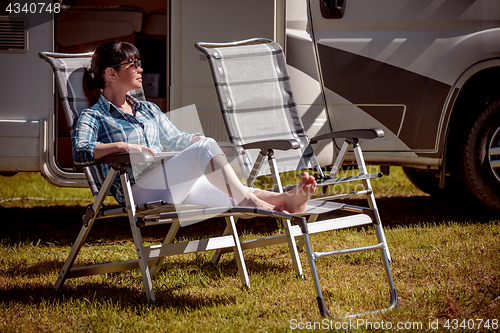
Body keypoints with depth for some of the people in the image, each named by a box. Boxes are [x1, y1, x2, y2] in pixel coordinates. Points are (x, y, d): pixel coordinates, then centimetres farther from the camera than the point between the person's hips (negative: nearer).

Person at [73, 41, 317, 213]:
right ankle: (252, 203, -37)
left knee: (232, 195, -20)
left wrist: (201, 140, 18)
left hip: (174, 186, 7)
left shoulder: (148, 110, 29)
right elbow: (79, 152, -10)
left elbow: (176, 139, 37)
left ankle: (287, 199, -41)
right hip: (139, 189, -7)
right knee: (205, 148, -29)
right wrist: (121, 146, -24)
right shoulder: (93, 116, 7)